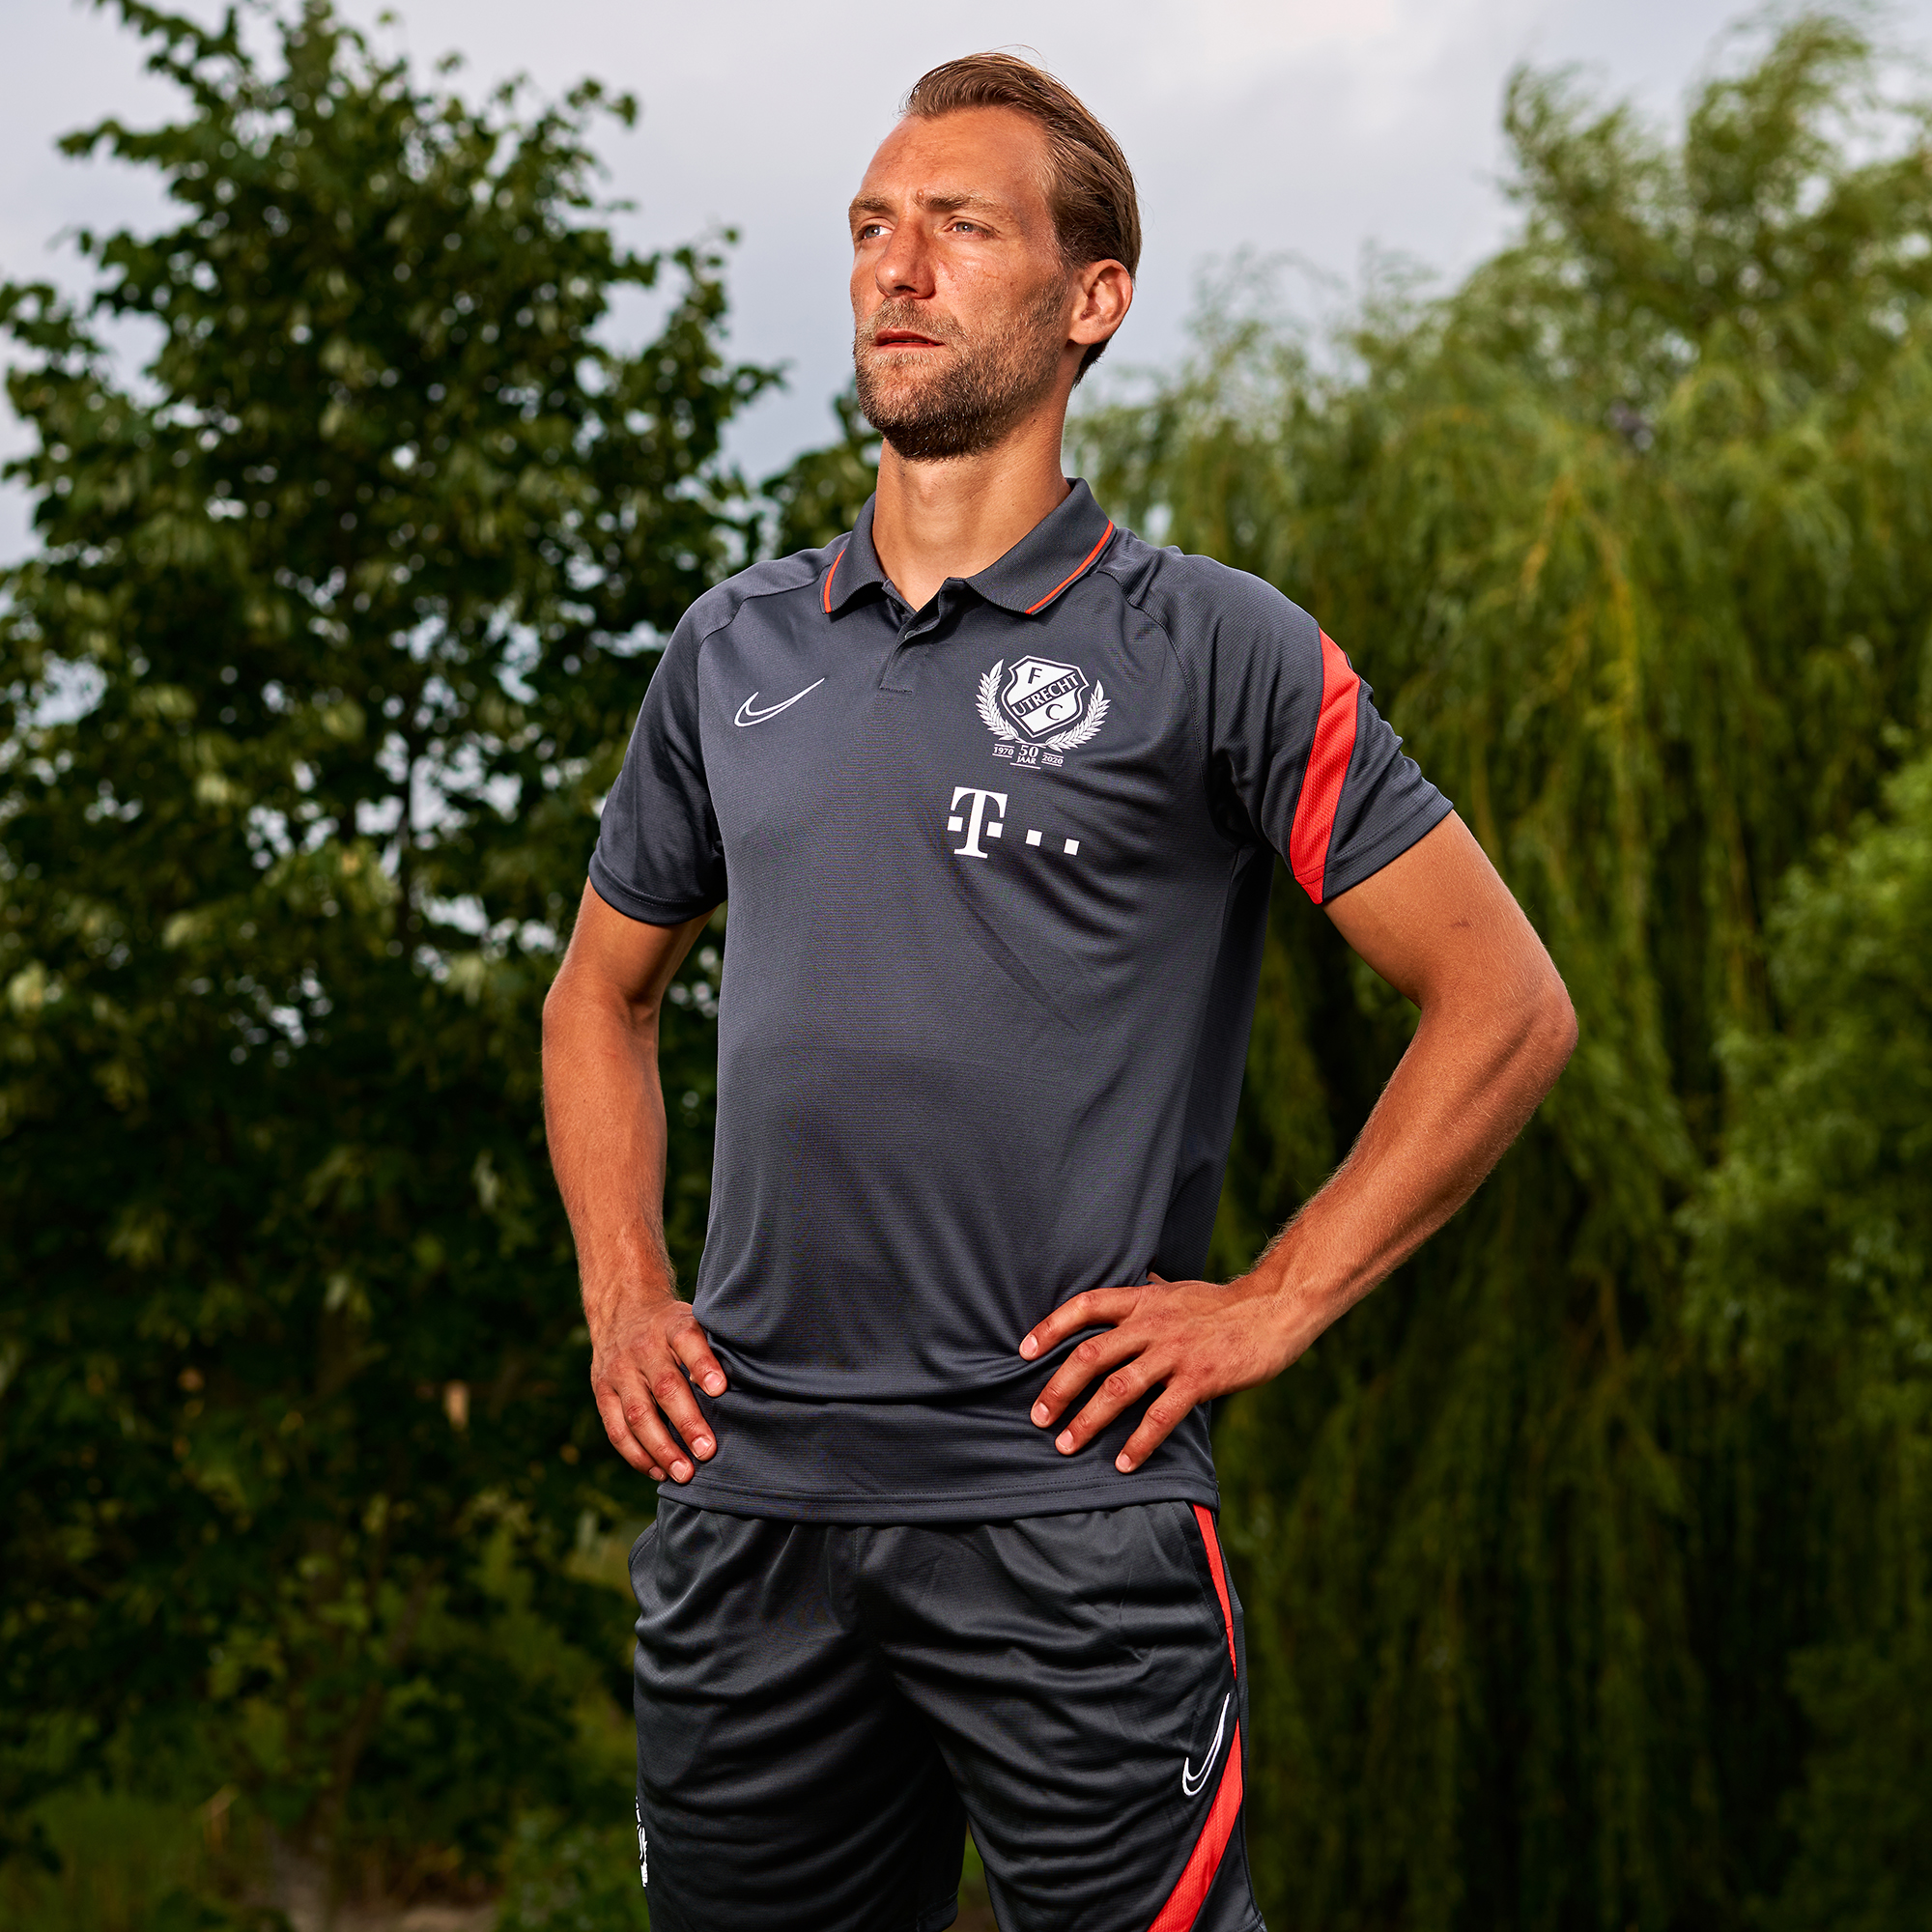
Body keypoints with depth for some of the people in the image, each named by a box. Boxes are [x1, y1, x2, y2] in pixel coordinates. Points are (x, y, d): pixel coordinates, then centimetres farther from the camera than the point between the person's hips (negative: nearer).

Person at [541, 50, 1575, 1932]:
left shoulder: (1210, 649, -3)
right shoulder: (732, 648, 11)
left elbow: (1506, 1004, -2)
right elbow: (602, 993, 25)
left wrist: (1272, 1304, -7)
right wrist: (622, 1296, 11)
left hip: (1066, 1511, -4)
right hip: (744, 1496, 5)